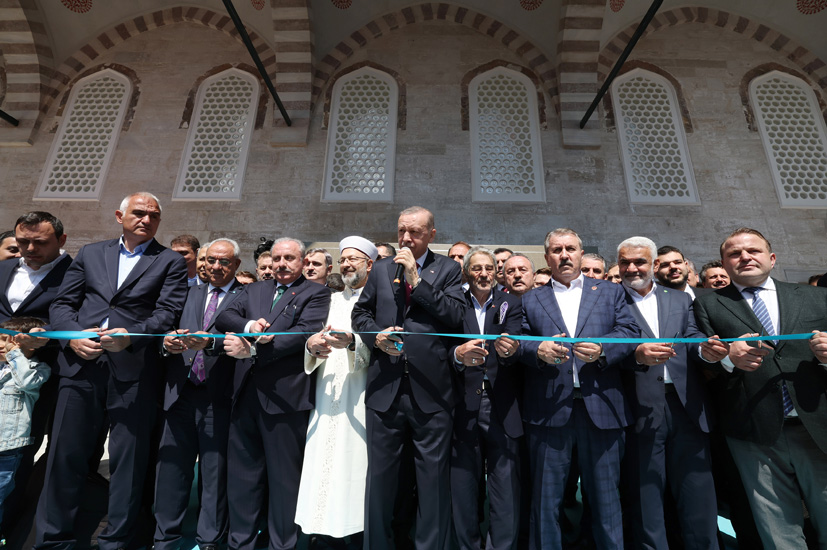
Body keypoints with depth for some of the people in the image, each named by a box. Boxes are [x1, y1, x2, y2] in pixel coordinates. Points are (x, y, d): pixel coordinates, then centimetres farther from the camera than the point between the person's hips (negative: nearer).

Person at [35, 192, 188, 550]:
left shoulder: (170, 262, 5)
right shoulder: (90, 253, 16)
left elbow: (167, 313, -5)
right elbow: (62, 303, 12)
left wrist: (131, 336, -20)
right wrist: (73, 335, -6)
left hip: (134, 369, -3)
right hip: (80, 363, 3)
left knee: (128, 459, 5)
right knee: (66, 454, 9)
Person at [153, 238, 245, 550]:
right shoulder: (191, 294, 15)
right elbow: (170, 332, 8)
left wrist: (210, 341, -31)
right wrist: (167, 343, -13)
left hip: (219, 396, -4)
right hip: (181, 392, 4)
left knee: (215, 471, 7)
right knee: (172, 465, 12)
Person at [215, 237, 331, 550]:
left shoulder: (316, 293, -3)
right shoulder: (254, 290, 15)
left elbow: (305, 332, -16)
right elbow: (224, 318, 4)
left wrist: (253, 349, -20)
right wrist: (248, 325, -18)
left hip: (284, 395, -5)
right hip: (246, 392, 6)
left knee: (284, 476, 9)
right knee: (241, 471, 18)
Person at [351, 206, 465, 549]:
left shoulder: (448, 269, 3)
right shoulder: (381, 269, 12)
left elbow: (456, 315, -10)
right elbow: (360, 312, 14)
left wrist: (416, 278, -12)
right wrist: (376, 336, -6)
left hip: (430, 390, -2)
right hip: (385, 388, 3)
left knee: (433, 478, 11)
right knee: (380, 475, 16)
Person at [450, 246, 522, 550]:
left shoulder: (511, 304, 6)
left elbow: (514, 345, -9)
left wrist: (510, 350, -32)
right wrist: (458, 354, -26)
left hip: (502, 410, 0)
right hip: (464, 408, 0)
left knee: (506, 490, 5)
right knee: (464, 490, 12)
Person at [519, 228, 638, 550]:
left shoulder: (611, 292, 13)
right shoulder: (530, 300, 11)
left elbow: (630, 332, 2)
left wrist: (602, 350, -16)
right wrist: (538, 350, -17)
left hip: (601, 407, 1)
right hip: (548, 410, 0)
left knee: (605, 495, 13)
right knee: (546, 497, 10)